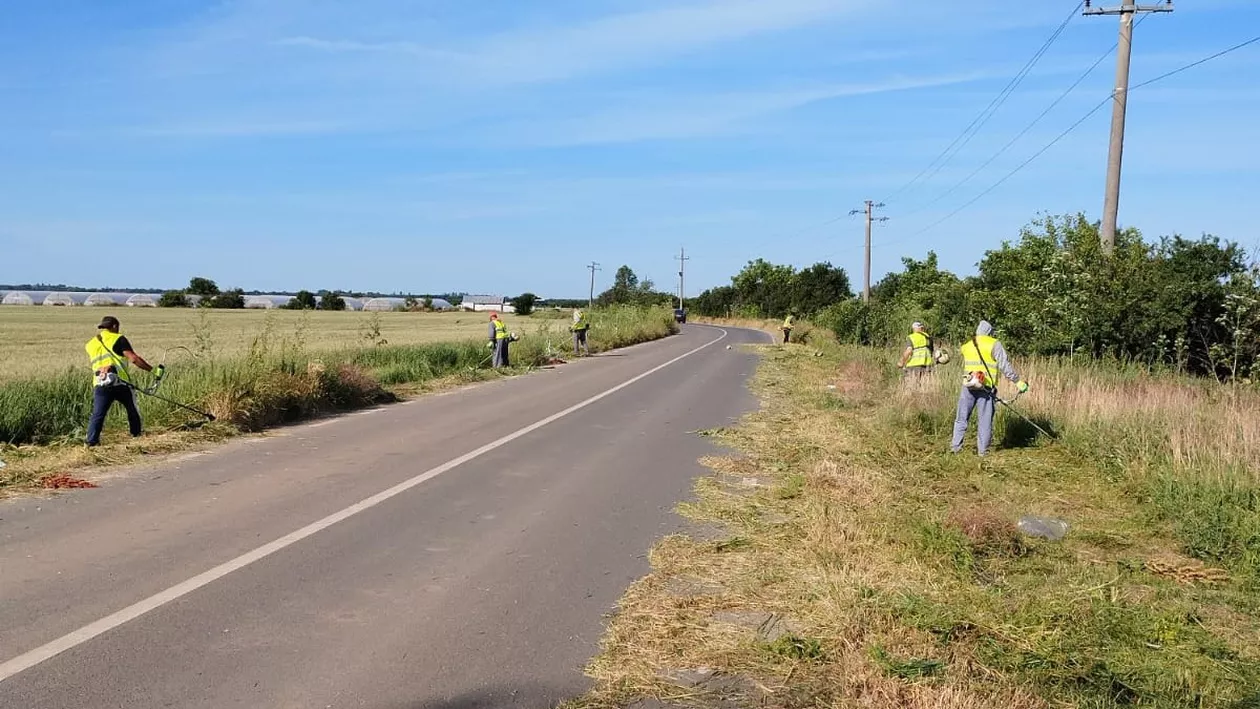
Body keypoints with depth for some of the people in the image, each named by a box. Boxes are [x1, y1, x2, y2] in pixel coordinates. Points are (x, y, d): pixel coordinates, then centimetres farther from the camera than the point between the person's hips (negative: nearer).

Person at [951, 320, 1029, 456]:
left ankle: (956, 445, 10)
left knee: (962, 418, 11)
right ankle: (983, 450, 8)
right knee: (985, 419, 5)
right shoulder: (994, 344, -1)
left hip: (968, 385, 3)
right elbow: (1005, 366, -7)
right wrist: (1018, 381, -3)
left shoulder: (967, 345, 15)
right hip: (986, 388, -3)